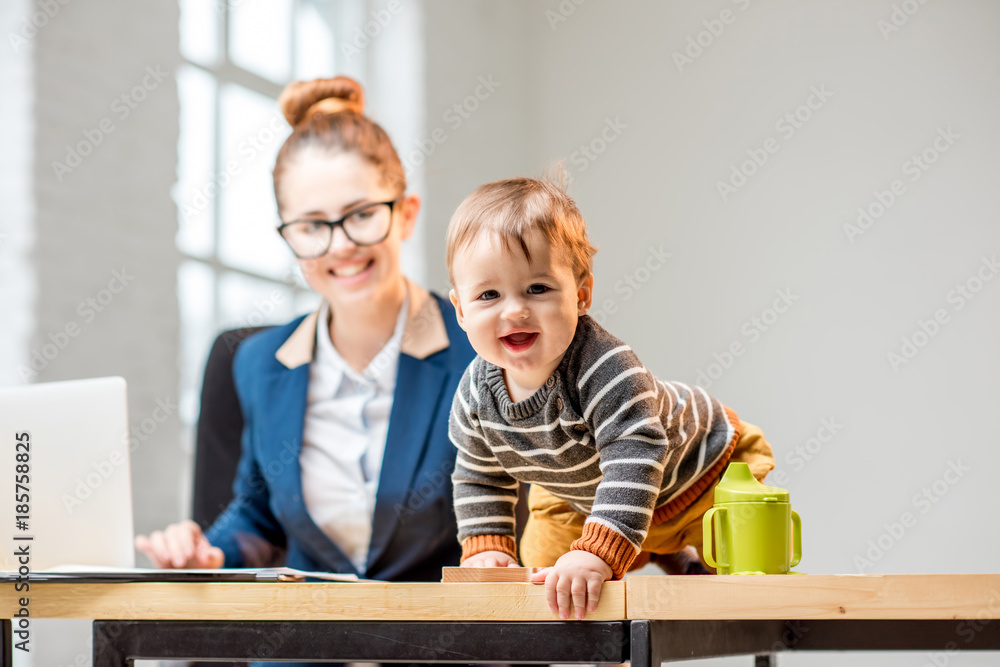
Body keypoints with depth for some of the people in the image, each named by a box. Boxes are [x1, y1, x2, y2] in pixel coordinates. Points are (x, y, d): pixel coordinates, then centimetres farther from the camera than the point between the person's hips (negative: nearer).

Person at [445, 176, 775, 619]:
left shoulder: (605, 368, -43)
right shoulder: (476, 394, -22)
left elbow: (634, 461, -51)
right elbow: (479, 476, -3)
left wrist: (596, 554, -59)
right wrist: (486, 547, -15)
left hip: (698, 466, -5)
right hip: (582, 495, 6)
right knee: (542, 559, 11)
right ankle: (665, 556, 34)